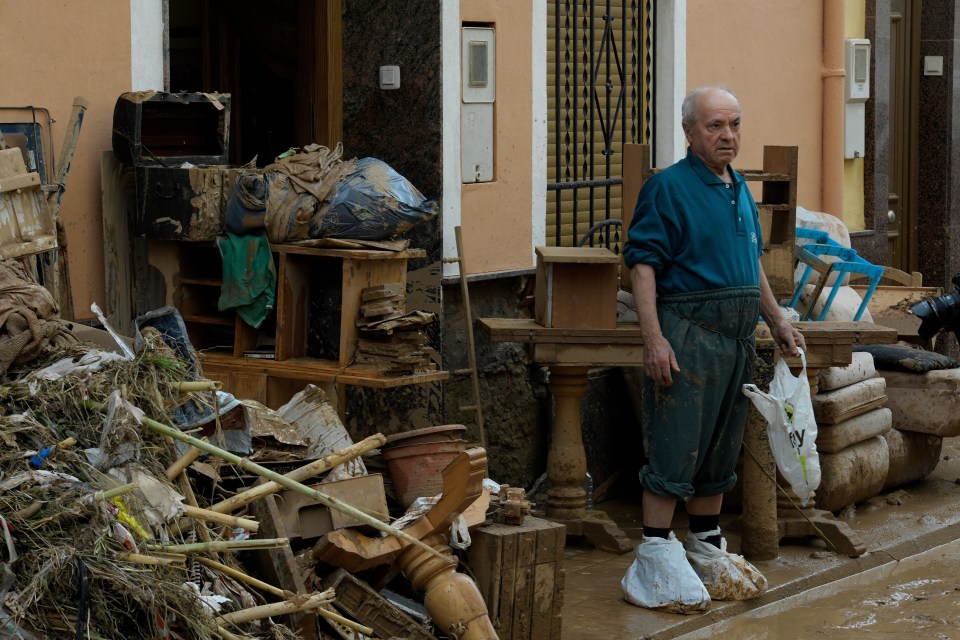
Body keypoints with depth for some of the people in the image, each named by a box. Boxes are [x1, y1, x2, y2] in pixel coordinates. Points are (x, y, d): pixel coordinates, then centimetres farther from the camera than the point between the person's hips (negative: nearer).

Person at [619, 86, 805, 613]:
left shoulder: (740, 190, 16)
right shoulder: (668, 187, -9)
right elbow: (642, 266, -14)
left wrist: (778, 322, 21)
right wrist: (654, 339, -22)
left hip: (737, 338, 8)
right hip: (686, 332, -8)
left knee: (720, 449, 13)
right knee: (674, 446, -8)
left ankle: (706, 546, 23)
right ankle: (656, 558, -4)